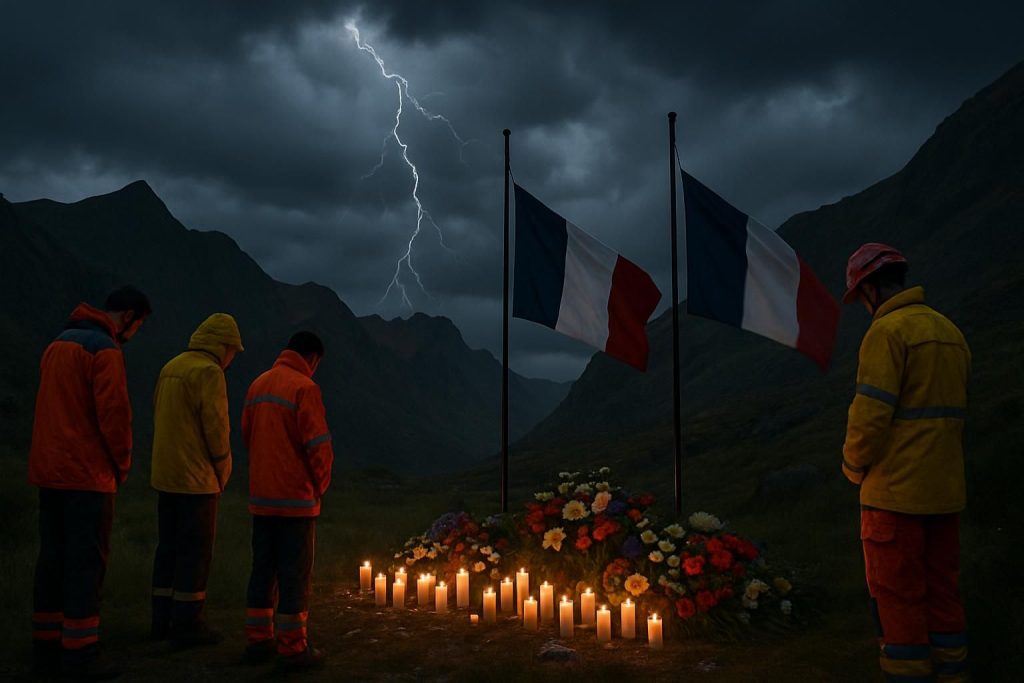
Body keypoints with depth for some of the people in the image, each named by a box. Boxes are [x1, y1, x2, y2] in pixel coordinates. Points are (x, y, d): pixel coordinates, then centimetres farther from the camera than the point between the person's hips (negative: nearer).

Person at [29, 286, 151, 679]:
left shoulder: (59, 344, 16)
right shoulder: (106, 350, -14)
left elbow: (55, 411, 18)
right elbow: (113, 412, -21)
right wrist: (123, 464, -4)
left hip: (49, 470, 9)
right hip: (87, 474, -9)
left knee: (53, 558, 12)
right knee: (87, 561, -3)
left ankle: (46, 648, 18)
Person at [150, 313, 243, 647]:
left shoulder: (171, 368, 13)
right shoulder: (208, 372, -15)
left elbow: (160, 418, 16)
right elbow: (216, 428, -18)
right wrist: (222, 472, -4)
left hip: (166, 475, 9)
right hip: (196, 477, -9)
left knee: (169, 547, 15)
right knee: (196, 550, 0)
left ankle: (163, 619, 22)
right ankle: (187, 623, 6)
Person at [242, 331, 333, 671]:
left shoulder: (258, 384, 8)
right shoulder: (304, 387, -14)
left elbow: (247, 435, 13)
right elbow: (318, 445, -17)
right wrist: (321, 484, -1)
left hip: (261, 496, 7)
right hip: (296, 497, -7)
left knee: (263, 568, 15)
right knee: (295, 573, 2)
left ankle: (258, 640, 23)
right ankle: (293, 648, 9)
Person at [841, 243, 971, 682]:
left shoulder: (887, 332, -13)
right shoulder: (951, 333, 13)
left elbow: (870, 412, -19)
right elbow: (957, 414, 17)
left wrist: (854, 468, -4)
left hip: (896, 491, -8)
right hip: (945, 491, 8)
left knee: (898, 596, 1)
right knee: (941, 590, 16)